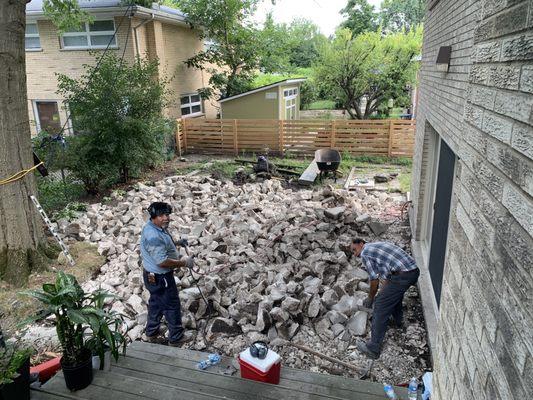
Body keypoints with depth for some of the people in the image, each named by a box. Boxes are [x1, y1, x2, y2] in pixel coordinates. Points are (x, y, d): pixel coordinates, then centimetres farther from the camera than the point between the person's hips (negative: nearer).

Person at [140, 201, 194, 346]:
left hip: (154, 275, 10)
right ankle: (176, 337, 24)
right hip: (159, 278, -10)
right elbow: (162, 261, -33)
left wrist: (177, 243, 6)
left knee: (156, 303, 24)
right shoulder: (153, 236, -32)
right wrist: (183, 263, -23)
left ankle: (151, 333, 42)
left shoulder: (154, 226, 0)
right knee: (172, 305, 7)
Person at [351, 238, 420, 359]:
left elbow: (374, 280, -1)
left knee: (380, 307, -2)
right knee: (396, 293, 36)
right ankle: (398, 320, 55)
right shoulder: (377, 246, 27)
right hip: (414, 271, 9)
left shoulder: (365, 253, 0)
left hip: (402, 276, -9)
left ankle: (373, 349, 0)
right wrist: (382, 295, 32)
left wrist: (370, 298, 14)